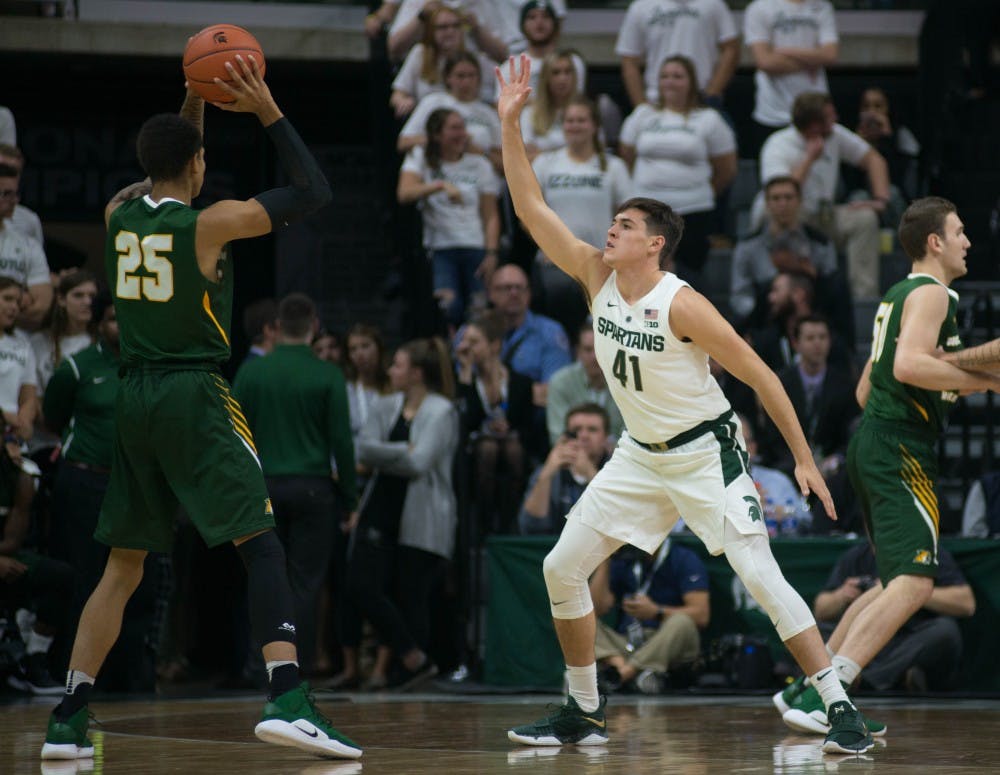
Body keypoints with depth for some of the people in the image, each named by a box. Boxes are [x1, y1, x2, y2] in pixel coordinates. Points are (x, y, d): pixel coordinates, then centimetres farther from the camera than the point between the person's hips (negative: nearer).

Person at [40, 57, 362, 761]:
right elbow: (313, 192, -4)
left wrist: (196, 101, 27)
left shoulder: (119, 215, 7)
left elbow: (166, 177, 32)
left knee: (123, 566, 14)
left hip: (132, 398, 6)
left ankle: (67, 723, 10)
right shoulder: (210, 223, -10)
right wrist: (269, 114, 1)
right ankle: (288, 698, -25)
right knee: (261, 544, -8)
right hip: (195, 394, -6)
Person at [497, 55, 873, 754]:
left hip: (705, 454, -7)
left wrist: (805, 459, -15)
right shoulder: (597, 276, -3)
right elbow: (531, 209, -4)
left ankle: (842, 710, -13)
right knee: (562, 570, 2)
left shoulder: (682, 305, -20)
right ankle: (584, 714, 13)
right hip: (640, 456, 7)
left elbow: (760, 375, -15)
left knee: (762, 578, -16)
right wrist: (510, 125, -12)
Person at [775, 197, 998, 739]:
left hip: (874, 438, 10)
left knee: (896, 582, 18)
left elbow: (864, 392, 26)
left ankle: (806, 689, 17)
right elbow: (909, 365, -25)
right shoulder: (931, 293, -7)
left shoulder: (897, 296, 22)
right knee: (914, 581, -19)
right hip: (900, 448, -10)